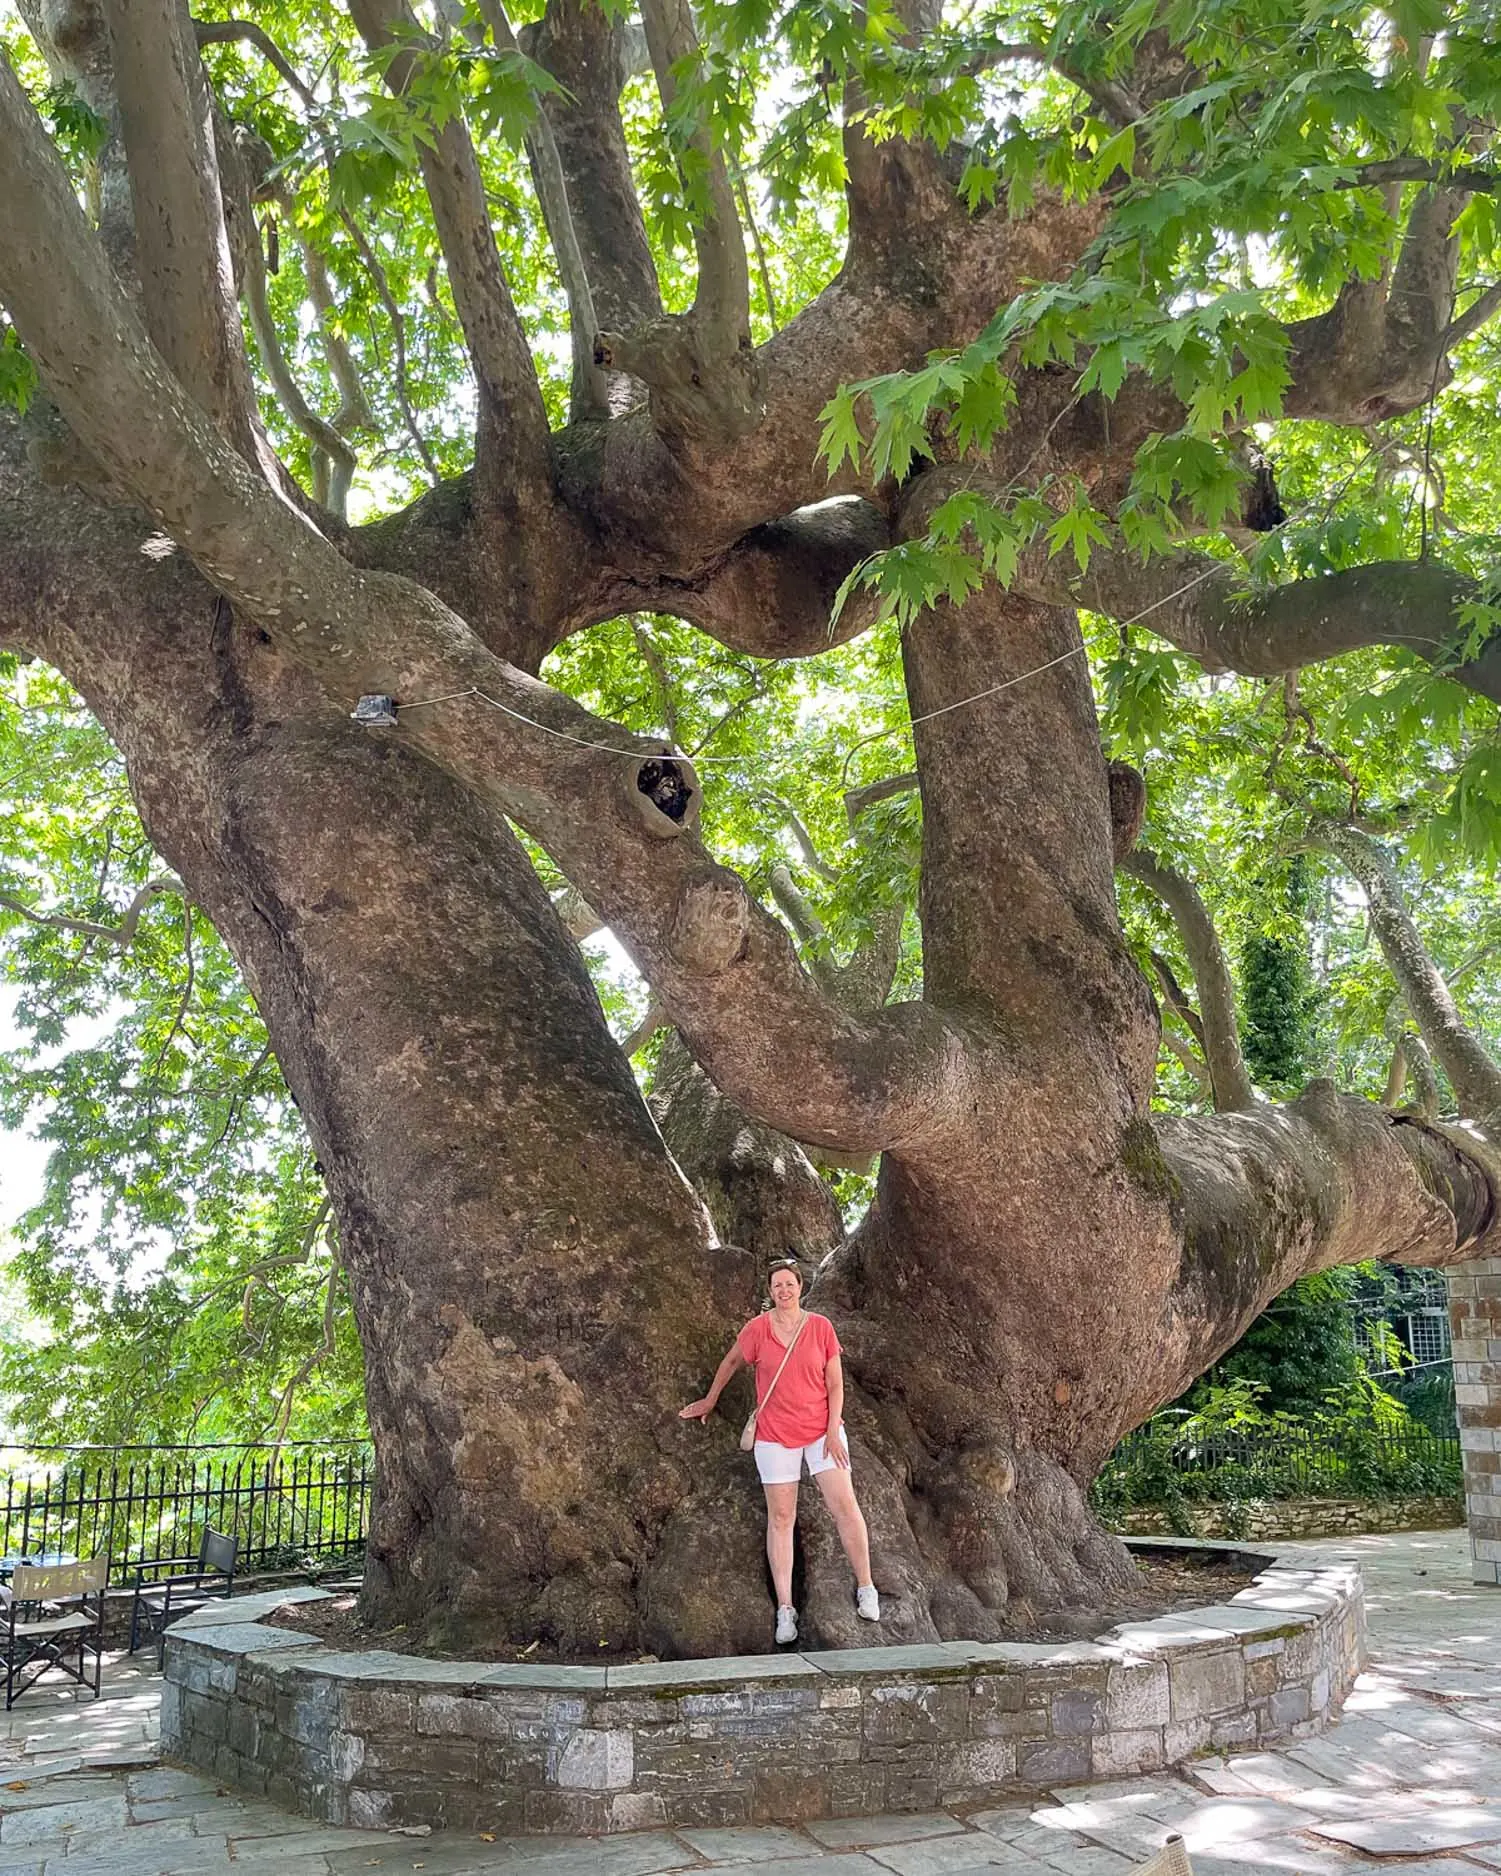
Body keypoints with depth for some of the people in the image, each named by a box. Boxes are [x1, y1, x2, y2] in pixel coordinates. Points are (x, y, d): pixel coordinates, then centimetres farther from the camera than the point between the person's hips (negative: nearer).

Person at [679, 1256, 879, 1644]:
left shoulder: (821, 1327, -4)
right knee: (781, 1517, 2)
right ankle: (785, 1609, 6)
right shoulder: (757, 1329, -5)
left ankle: (865, 1588, 8)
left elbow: (835, 1383, -1)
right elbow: (731, 1363, 12)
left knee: (845, 1506, -6)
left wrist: (833, 1431, -7)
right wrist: (710, 1401, 22)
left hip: (821, 1430, 0)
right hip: (775, 1434, 0)